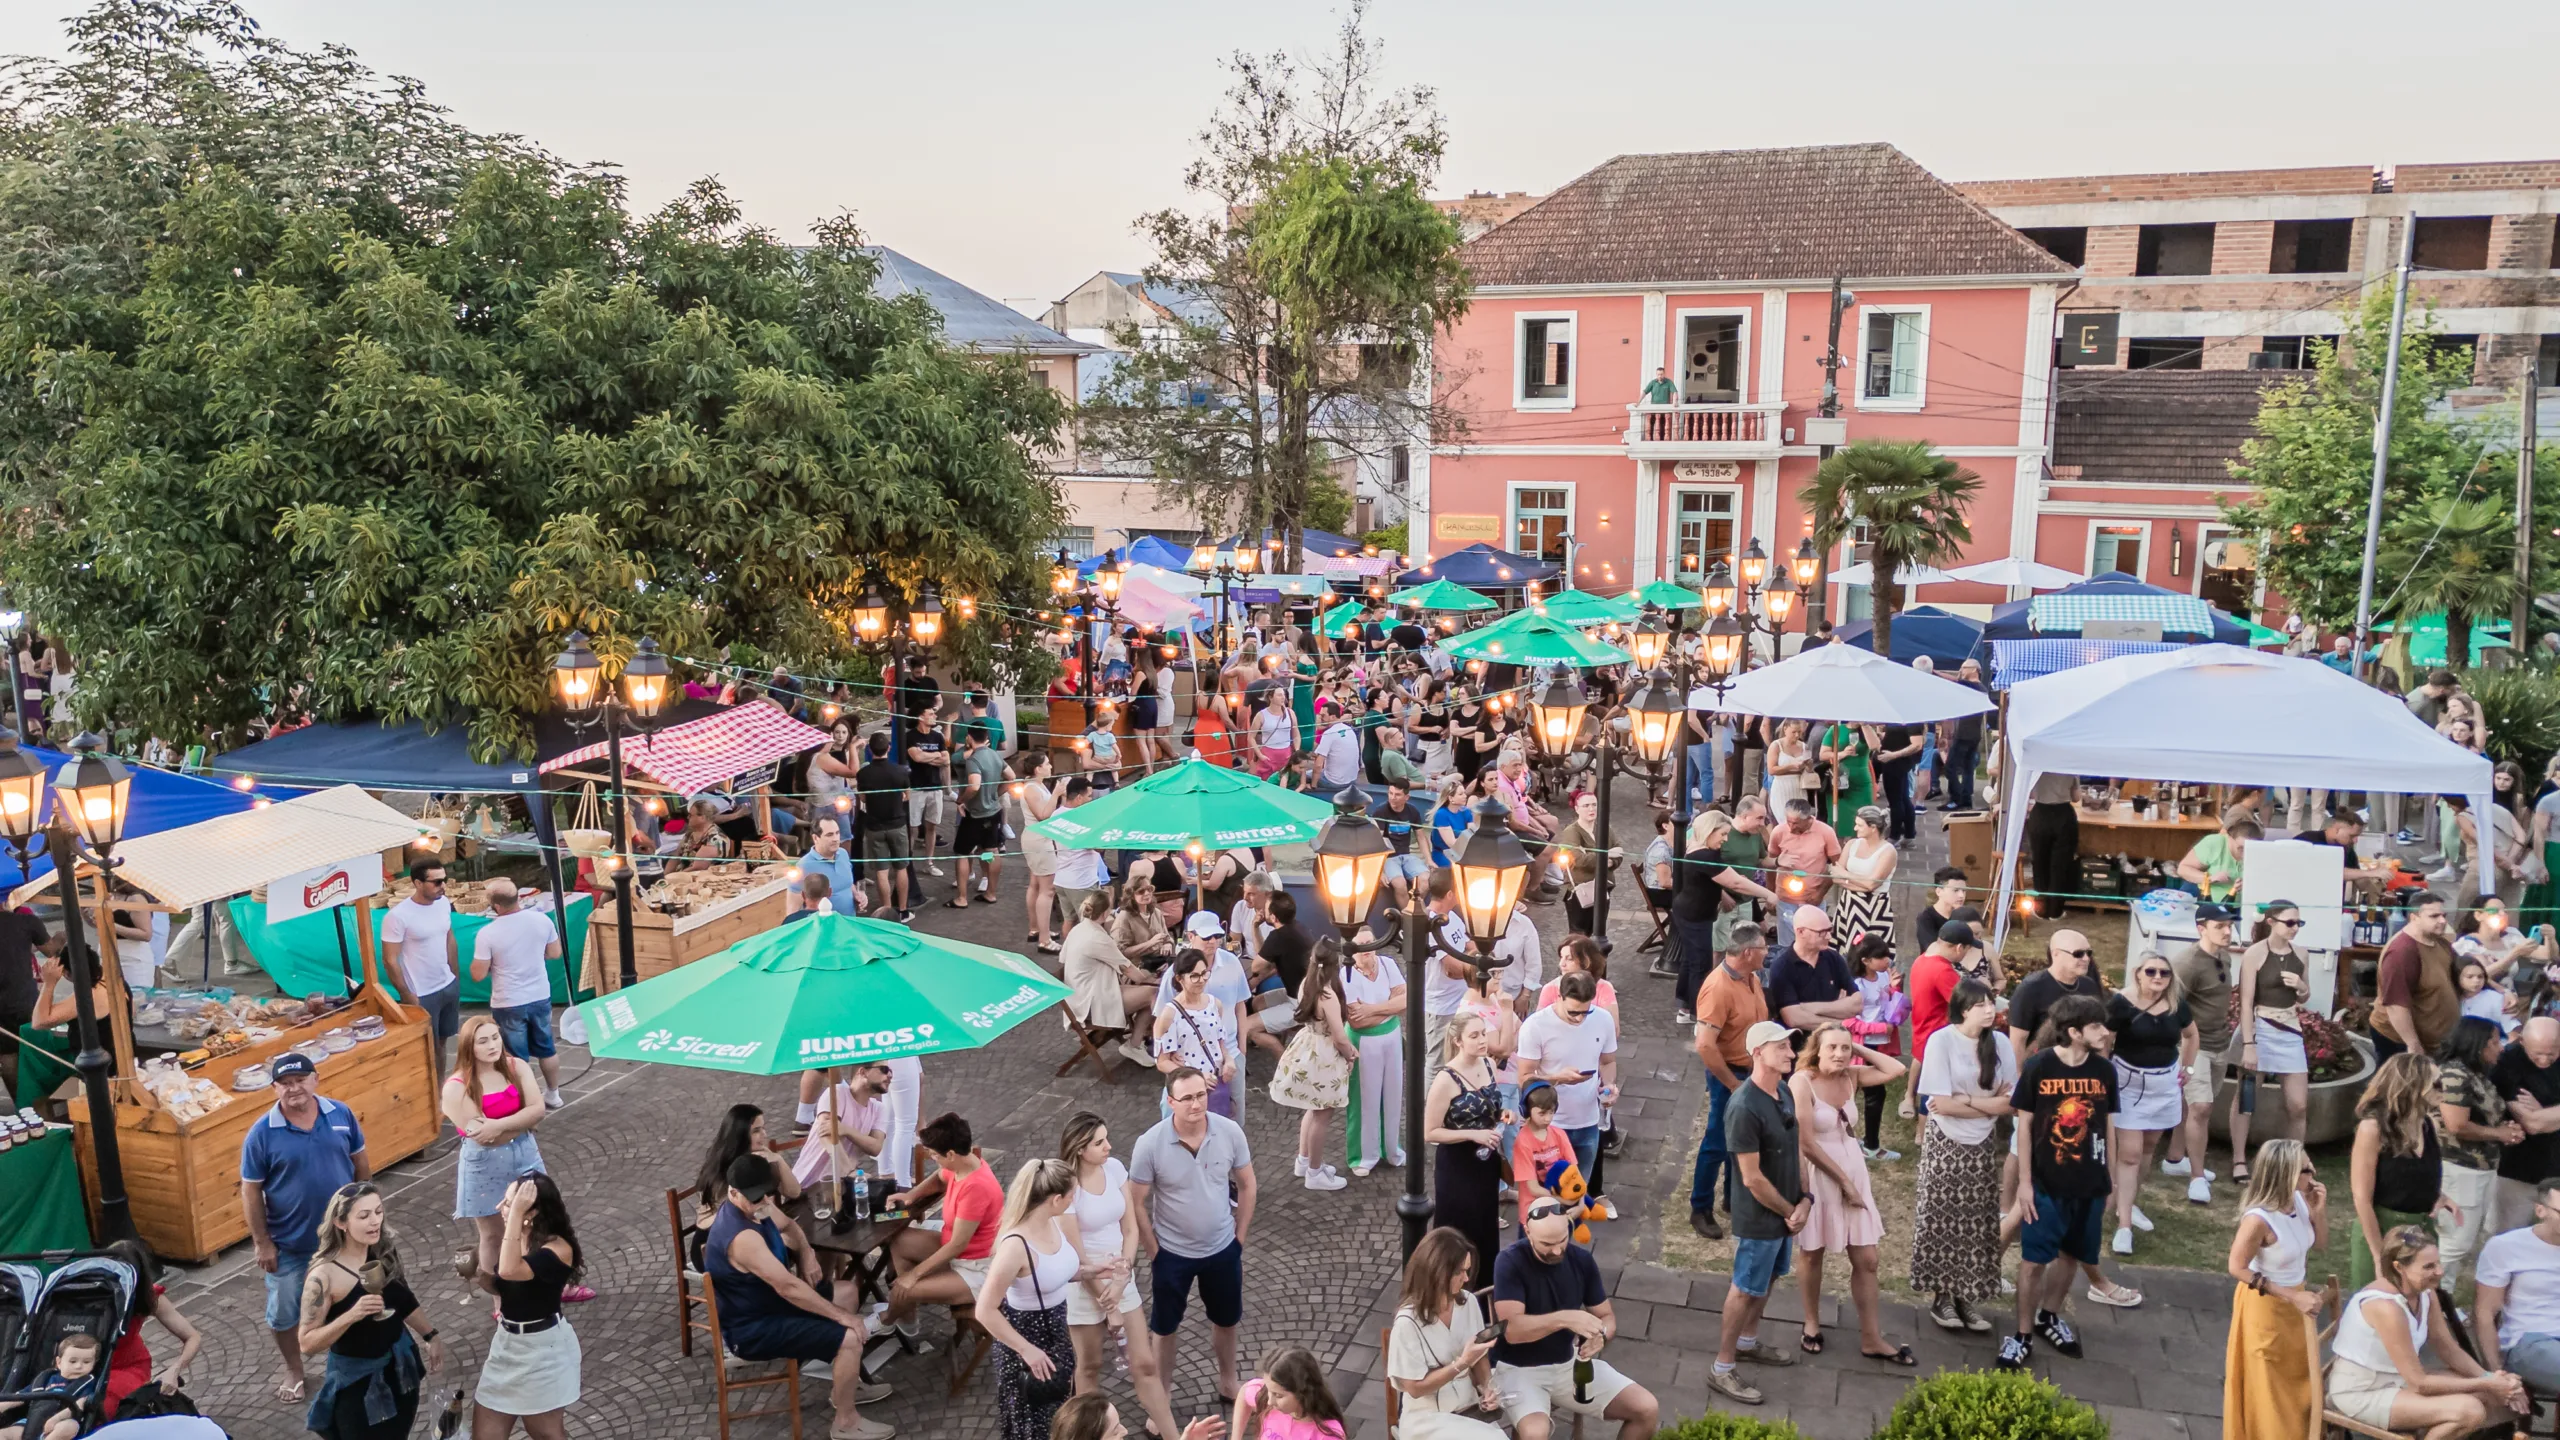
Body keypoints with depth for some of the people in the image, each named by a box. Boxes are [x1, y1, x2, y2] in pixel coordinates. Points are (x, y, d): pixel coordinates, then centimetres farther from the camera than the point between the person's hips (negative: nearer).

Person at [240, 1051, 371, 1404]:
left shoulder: (341, 1115, -8)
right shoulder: (262, 1133, -17)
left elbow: (360, 1163, 4)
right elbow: (251, 1192, -11)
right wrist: (262, 1243, -10)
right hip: (288, 1242, -2)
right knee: (284, 1312, 13)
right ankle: (294, 1370, 37)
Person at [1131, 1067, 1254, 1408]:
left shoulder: (1230, 1132, -18)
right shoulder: (1150, 1144, -25)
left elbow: (1246, 1185, -2)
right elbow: (1137, 1203, -13)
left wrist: (1240, 1237, 1)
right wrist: (1154, 1252, -8)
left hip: (1223, 1248, 2)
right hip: (1172, 1253, -2)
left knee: (1226, 1320, 24)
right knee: (1164, 1329, 17)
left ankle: (1228, 1381, 50)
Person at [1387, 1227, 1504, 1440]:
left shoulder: (1468, 1302, -3)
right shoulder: (1408, 1322, -19)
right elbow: (1415, 1387, -13)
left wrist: (1486, 1387, -9)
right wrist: (1462, 1363, -21)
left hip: (1470, 1407, 5)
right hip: (1428, 1418, -5)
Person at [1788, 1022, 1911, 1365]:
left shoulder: (1852, 1077, -1)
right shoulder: (1802, 1081, -19)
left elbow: (1896, 1070, -7)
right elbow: (1806, 1144, -20)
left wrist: (1859, 1049, -7)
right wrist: (1843, 1181, -15)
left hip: (1854, 1173, 5)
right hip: (1817, 1177, -5)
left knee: (1866, 1260, 8)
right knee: (1813, 1255, 14)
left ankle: (1870, 1339, 19)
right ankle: (1812, 1324, 33)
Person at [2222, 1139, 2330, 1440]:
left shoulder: (2300, 1201, -15)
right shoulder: (2259, 1219, -34)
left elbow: (2319, 1243, 2)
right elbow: (2237, 1268, -23)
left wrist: (2319, 1211, -18)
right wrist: (2291, 1296, -23)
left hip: (2295, 1298, 7)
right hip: (2265, 1305, -7)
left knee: (2299, 1372, 25)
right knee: (2268, 1381, 14)